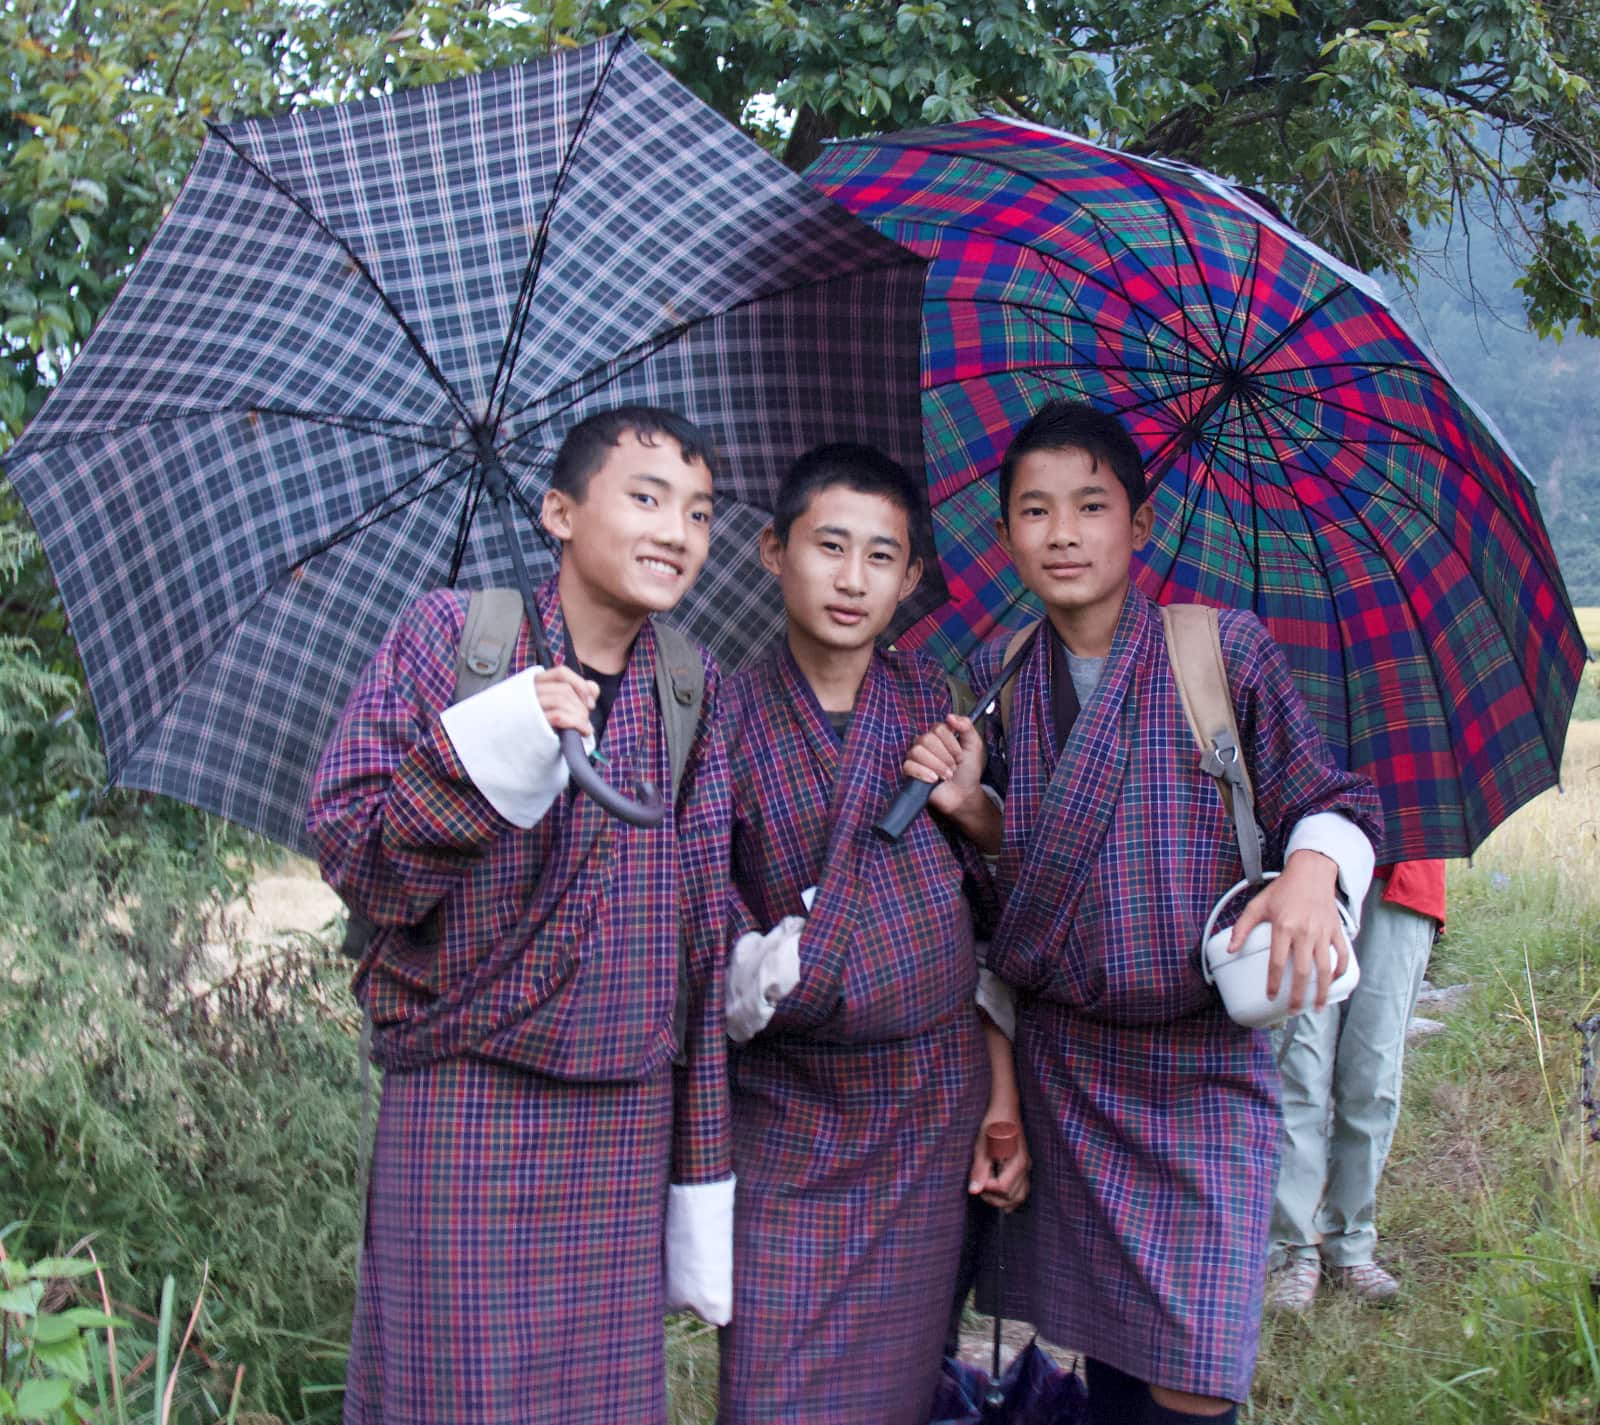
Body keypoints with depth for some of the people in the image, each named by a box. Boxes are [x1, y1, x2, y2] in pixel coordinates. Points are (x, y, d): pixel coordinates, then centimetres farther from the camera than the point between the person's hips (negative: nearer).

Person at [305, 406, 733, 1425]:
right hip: (463, 1104, -3)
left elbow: (704, 927, 10)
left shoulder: (698, 693, 8)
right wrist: (479, 755, -25)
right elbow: (351, 860, -7)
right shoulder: (448, 633, -2)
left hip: (626, 1113, 3)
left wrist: (705, 1175, 8)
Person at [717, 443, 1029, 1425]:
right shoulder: (730, 718, -2)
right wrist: (748, 975, -17)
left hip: (936, 1112, 2)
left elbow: (994, 918, 5)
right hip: (789, 1118, -1)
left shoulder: (937, 705, 3)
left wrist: (1005, 1095, 2)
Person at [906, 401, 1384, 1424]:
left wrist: (1312, 872, -20)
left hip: (1206, 1065, -3)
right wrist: (965, 803, -6)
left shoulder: (1226, 648, -4)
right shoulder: (996, 676, 7)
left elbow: (1333, 801, 0)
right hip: (1059, 1061, 3)